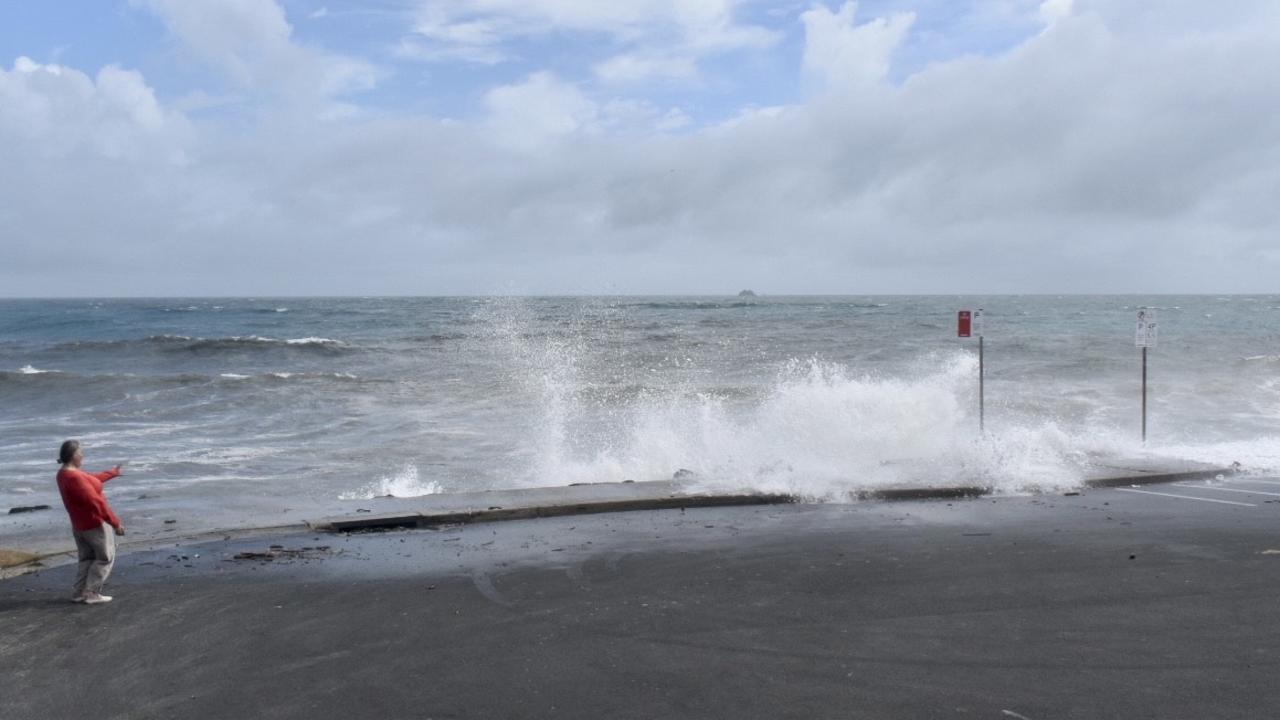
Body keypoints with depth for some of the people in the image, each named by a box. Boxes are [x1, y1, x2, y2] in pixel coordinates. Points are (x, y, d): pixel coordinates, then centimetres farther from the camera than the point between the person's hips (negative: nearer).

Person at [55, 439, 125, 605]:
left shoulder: (64, 474, 4)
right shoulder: (75, 477, -28)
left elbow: (91, 479, 23)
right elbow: (96, 502, -28)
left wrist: (112, 473, 37)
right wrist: (115, 523, -24)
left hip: (79, 524, 9)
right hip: (95, 523, -9)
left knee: (87, 558, 18)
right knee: (105, 557, 3)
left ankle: (78, 593, 17)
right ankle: (91, 593, 2)